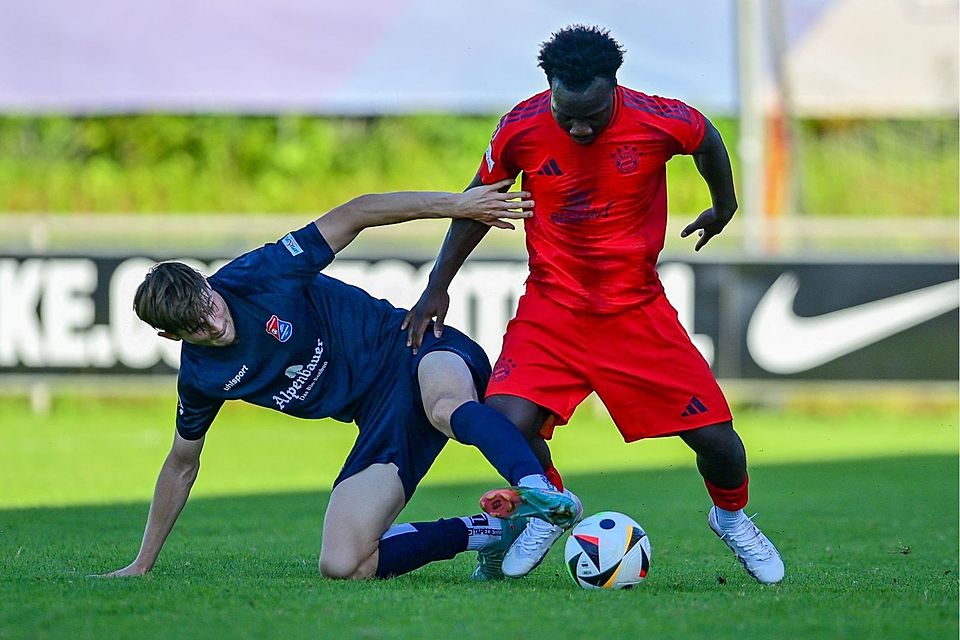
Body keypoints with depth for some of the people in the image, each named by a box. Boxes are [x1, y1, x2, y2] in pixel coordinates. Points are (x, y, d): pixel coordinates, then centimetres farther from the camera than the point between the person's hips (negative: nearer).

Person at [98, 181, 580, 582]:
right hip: (381, 415, 5)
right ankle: (486, 532, -10)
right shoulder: (200, 379, 2)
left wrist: (454, 204, -17)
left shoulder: (256, 277, -12)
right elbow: (182, 465, 19)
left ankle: (539, 492, -63)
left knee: (446, 406, -44)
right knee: (341, 566, -15)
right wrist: (142, 564, 23)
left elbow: (355, 214, -9)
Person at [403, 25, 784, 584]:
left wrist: (725, 206, 25)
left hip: (638, 312, 0)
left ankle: (732, 516, 32)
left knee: (716, 438, -5)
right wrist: (438, 287, 5)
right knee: (510, 423, -24)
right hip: (552, 310, 0)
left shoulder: (660, 122, -16)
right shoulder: (521, 129, -14)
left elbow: (709, 141, 9)